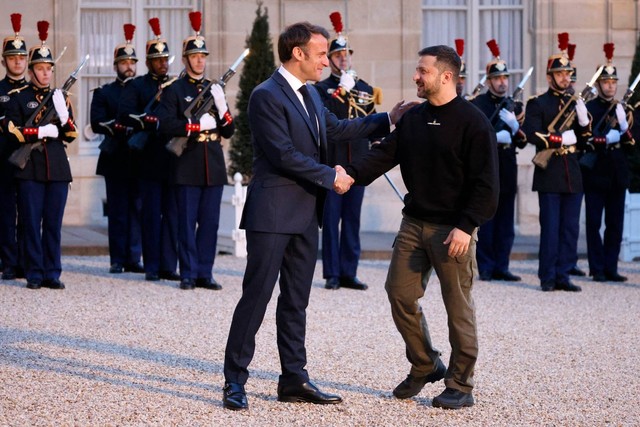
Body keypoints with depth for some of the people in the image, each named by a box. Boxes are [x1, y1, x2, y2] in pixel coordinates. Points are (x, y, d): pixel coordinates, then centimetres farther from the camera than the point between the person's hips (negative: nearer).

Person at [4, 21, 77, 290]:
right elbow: (14, 132, -6)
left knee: (53, 224, 3)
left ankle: (52, 274, 8)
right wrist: (44, 131, -12)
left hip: (57, 168, 3)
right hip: (29, 169, -3)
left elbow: (71, 134, 8)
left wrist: (63, 114, -9)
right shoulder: (18, 97, 4)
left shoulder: (60, 97, 14)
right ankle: (34, 275, 4)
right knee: (32, 224, -1)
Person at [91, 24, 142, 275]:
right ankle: (118, 260, 4)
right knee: (117, 210, 0)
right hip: (115, 159, -1)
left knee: (137, 209, 1)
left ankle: (134, 258, 6)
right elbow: (97, 123, -6)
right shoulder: (104, 93, 8)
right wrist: (120, 127, -21)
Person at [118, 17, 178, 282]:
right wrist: (150, 122, -21)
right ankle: (151, 266, 5)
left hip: (174, 159, 3)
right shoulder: (137, 86, 3)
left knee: (172, 214, 3)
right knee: (151, 214, 0)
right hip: (149, 160, -3)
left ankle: (168, 265, 7)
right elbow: (124, 115, -10)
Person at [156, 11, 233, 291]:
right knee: (187, 223, -1)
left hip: (214, 166, 4)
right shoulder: (174, 90, 2)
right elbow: (165, 125, -11)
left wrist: (222, 106, -7)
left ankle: (205, 274, 9)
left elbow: (229, 131, 12)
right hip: (188, 167, -4)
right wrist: (198, 126, -18)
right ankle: (188, 274, 5)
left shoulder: (215, 89, 15)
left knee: (210, 223, 4)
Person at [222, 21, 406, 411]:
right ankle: (235, 382, -1)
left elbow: (335, 129, 24)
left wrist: (388, 120, 20)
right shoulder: (267, 96, -14)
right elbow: (284, 154, -19)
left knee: (296, 301, 11)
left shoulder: (310, 94, 14)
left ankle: (295, 381, 17)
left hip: (305, 214, 9)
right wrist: (330, 177, -13)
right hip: (273, 213, -9)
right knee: (257, 295, -6)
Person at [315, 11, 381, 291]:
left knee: (352, 219, 7)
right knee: (331, 219, -1)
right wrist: (341, 91, -20)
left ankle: (349, 273, 12)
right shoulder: (322, 88, 1)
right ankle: (332, 274, 3)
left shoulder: (365, 88, 13)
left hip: (357, 163, 4)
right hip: (331, 163, -4)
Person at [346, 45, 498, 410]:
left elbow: (485, 183, -12)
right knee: (401, 294, 5)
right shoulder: (413, 119, 10)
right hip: (414, 223, 6)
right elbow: (386, 154, 4)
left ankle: (461, 386, 9)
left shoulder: (472, 122, -10)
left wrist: (466, 226, -19)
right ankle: (425, 366, 24)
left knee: (458, 307, 0)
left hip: (453, 229, -6)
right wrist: (352, 174, -14)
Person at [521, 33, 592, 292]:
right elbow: (531, 133, -15)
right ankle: (547, 278, 2)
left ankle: (563, 276, 9)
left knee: (570, 229, 4)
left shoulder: (575, 103, 15)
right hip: (549, 176, -5)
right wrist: (561, 139, -16)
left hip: (572, 176, 5)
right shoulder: (538, 104, 0)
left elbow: (582, 143, 14)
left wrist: (584, 119, -2)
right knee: (550, 228, -4)